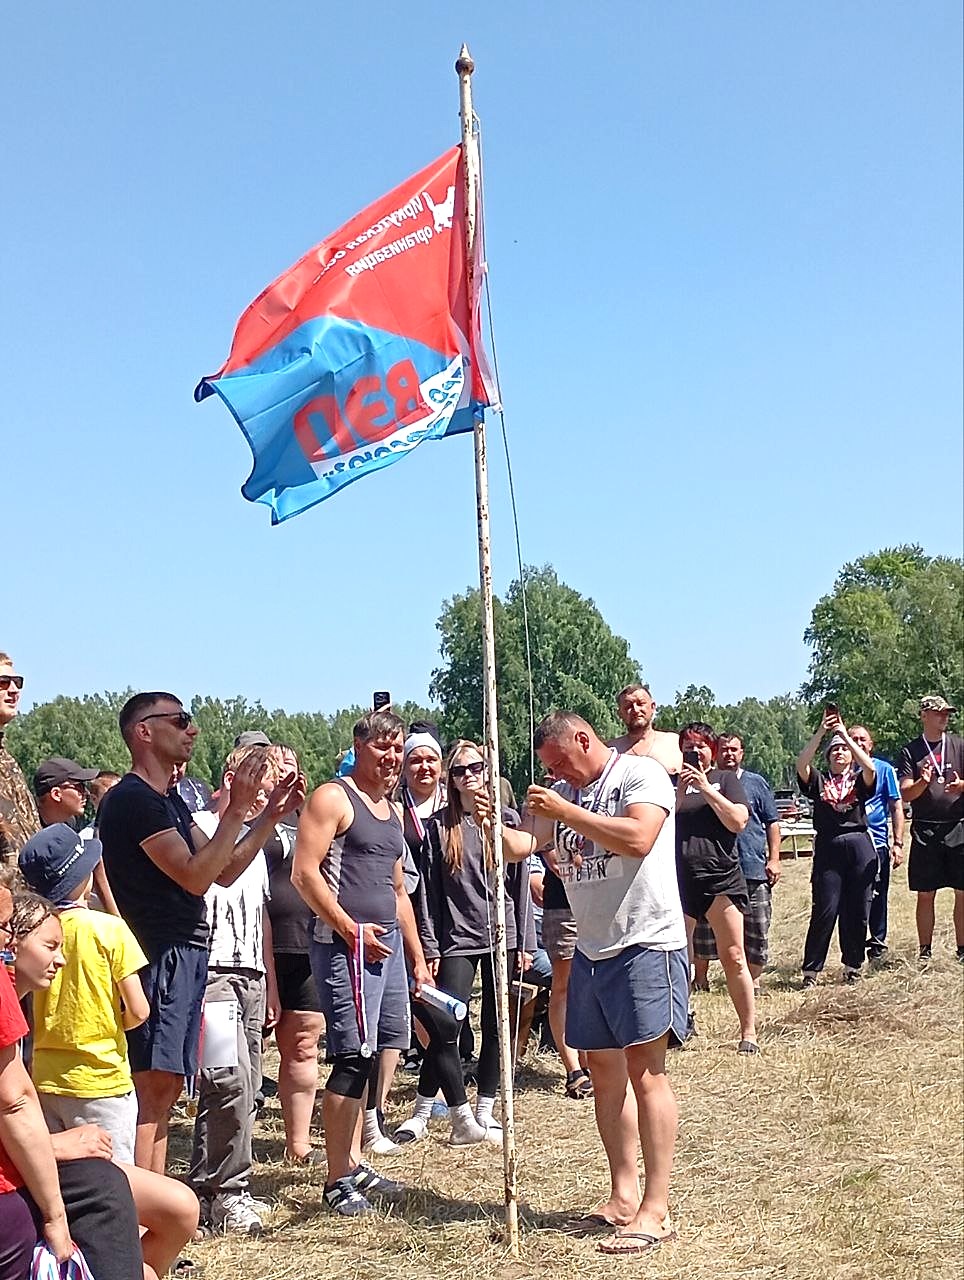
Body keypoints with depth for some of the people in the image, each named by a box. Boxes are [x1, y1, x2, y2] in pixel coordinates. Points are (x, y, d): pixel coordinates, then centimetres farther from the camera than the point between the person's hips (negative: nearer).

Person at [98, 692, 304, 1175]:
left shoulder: (170, 802, 19)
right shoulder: (132, 799, -12)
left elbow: (223, 871, 17)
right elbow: (195, 876, -18)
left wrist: (271, 815, 10)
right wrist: (237, 809, -17)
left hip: (184, 955, 10)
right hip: (158, 957, -10)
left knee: (165, 1088, 11)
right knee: (152, 1085, -12)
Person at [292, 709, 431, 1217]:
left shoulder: (391, 810, 21)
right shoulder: (333, 798, -5)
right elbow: (304, 873, -14)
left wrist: (418, 958, 24)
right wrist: (352, 930, -15)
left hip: (387, 942, 9)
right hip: (346, 943, -8)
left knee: (373, 1054, 11)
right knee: (354, 1057, -10)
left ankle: (353, 1164, 22)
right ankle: (338, 1181, -3)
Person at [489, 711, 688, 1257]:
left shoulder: (641, 774, -7)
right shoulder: (562, 795, 14)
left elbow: (638, 839, -23)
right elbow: (522, 844, 4)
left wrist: (564, 812, -20)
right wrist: (490, 823, -16)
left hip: (647, 942, -8)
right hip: (592, 948, 8)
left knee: (645, 1070, -7)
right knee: (605, 1071, 10)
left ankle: (656, 1210, -4)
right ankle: (624, 1197, 20)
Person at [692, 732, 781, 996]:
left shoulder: (756, 783, 8)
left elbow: (772, 823, 7)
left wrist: (774, 858, 1)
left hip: (753, 870, 0)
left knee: (756, 931, 2)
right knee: (704, 929, 5)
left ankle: (753, 982, 15)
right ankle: (699, 979, 18)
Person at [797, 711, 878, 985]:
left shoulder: (859, 779, 12)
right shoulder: (819, 780, 10)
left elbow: (870, 767, -11)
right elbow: (801, 764, -9)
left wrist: (845, 735, -13)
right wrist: (821, 732, -16)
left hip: (859, 848, 1)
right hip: (827, 848, -1)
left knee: (857, 911, 4)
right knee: (825, 911, -6)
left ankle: (852, 966, 18)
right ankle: (810, 970, -1)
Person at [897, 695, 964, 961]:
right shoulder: (911, 751, 5)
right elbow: (905, 795, -1)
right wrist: (922, 782, -21)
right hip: (925, 829, -1)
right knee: (925, 894, 4)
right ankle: (924, 952, 13)